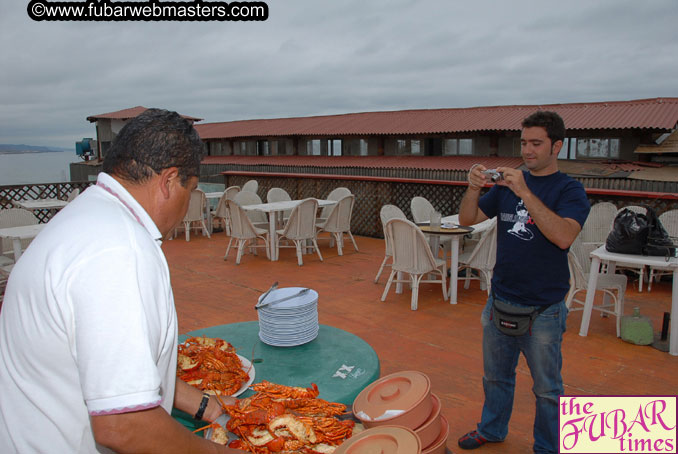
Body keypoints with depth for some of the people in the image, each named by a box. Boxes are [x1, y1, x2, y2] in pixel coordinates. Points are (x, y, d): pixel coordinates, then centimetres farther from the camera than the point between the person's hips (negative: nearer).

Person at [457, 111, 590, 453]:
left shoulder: (569, 190, -9)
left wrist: (525, 193, -32)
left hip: (543, 309, -4)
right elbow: (467, 219, 1)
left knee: (547, 387, 13)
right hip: (500, 300, 5)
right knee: (496, 375, 22)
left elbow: (564, 236, -27)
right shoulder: (507, 184, 5)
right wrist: (473, 188, -17)